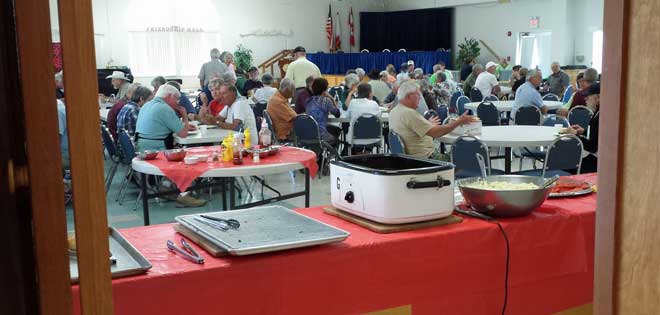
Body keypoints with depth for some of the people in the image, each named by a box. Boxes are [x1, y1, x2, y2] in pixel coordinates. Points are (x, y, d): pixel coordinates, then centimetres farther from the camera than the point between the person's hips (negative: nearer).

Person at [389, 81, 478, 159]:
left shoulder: (393, 112, 7)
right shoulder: (409, 113, -23)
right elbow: (435, 133, -26)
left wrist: (428, 124, 30)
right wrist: (458, 122, -18)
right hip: (425, 157, -10)